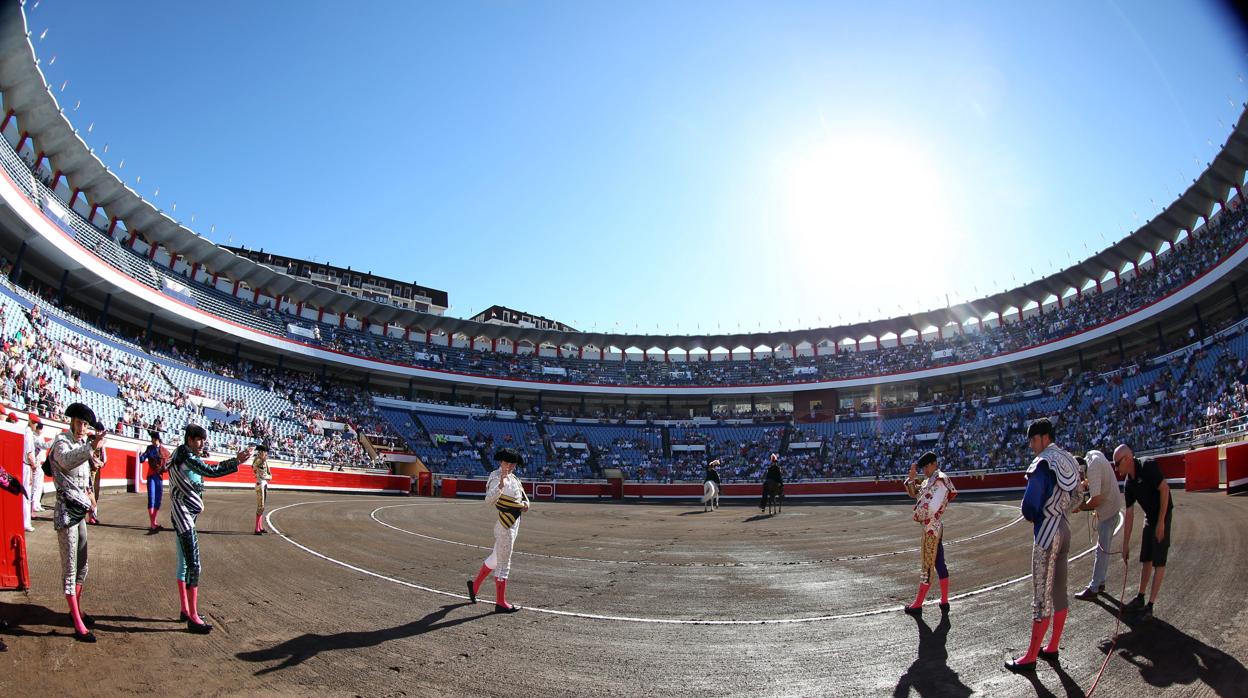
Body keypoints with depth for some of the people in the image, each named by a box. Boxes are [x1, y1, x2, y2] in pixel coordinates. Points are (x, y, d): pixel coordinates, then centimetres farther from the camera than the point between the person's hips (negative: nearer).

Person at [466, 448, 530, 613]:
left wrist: (526, 503, -2)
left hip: (514, 522, 9)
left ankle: (475, 584, 39)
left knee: (496, 558, 22)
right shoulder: (496, 478, -17)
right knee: (503, 563, -2)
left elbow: (523, 495, 22)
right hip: (505, 524, -9)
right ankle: (500, 603, 7)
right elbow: (489, 500, -33)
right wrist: (501, 483, -48)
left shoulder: (514, 478, 12)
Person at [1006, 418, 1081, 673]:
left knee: (1041, 595, -4)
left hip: (1047, 535, -9)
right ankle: (1052, 647, 26)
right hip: (1064, 530, 9)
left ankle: (1031, 657, 3)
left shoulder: (1044, 463, -19)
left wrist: (1032, 518, -3)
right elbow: (1071, 497, 17)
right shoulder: (1068, 461, 8)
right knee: (1059, 592, 15)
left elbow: (1030, 505, -24)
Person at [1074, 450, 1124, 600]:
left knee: (1102, 550, -3)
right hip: (1112, 505, 10)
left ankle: (1093, 589, 3)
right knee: (1103, 549, 17)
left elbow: (1095, 500, -27)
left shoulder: (1092, 468, -27)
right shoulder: (1094, 454, 1)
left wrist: (1080, 507, -10)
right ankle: (1100, 583, 26)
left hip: (1108, 509, -10)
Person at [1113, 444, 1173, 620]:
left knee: (1158, 562, -5)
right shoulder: (1128, 483, 2)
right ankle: (1140, 598, 25)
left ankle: (1150, 605, -1)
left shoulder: (1147, 466, -19)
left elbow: (1164, 488, -22)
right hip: (1149, 518, 8)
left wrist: (1161, 522, -21)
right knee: (1146, 560, 14)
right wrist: (1125, 544, 6)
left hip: (1163, 515, -8)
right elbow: (1129, 514, 5)